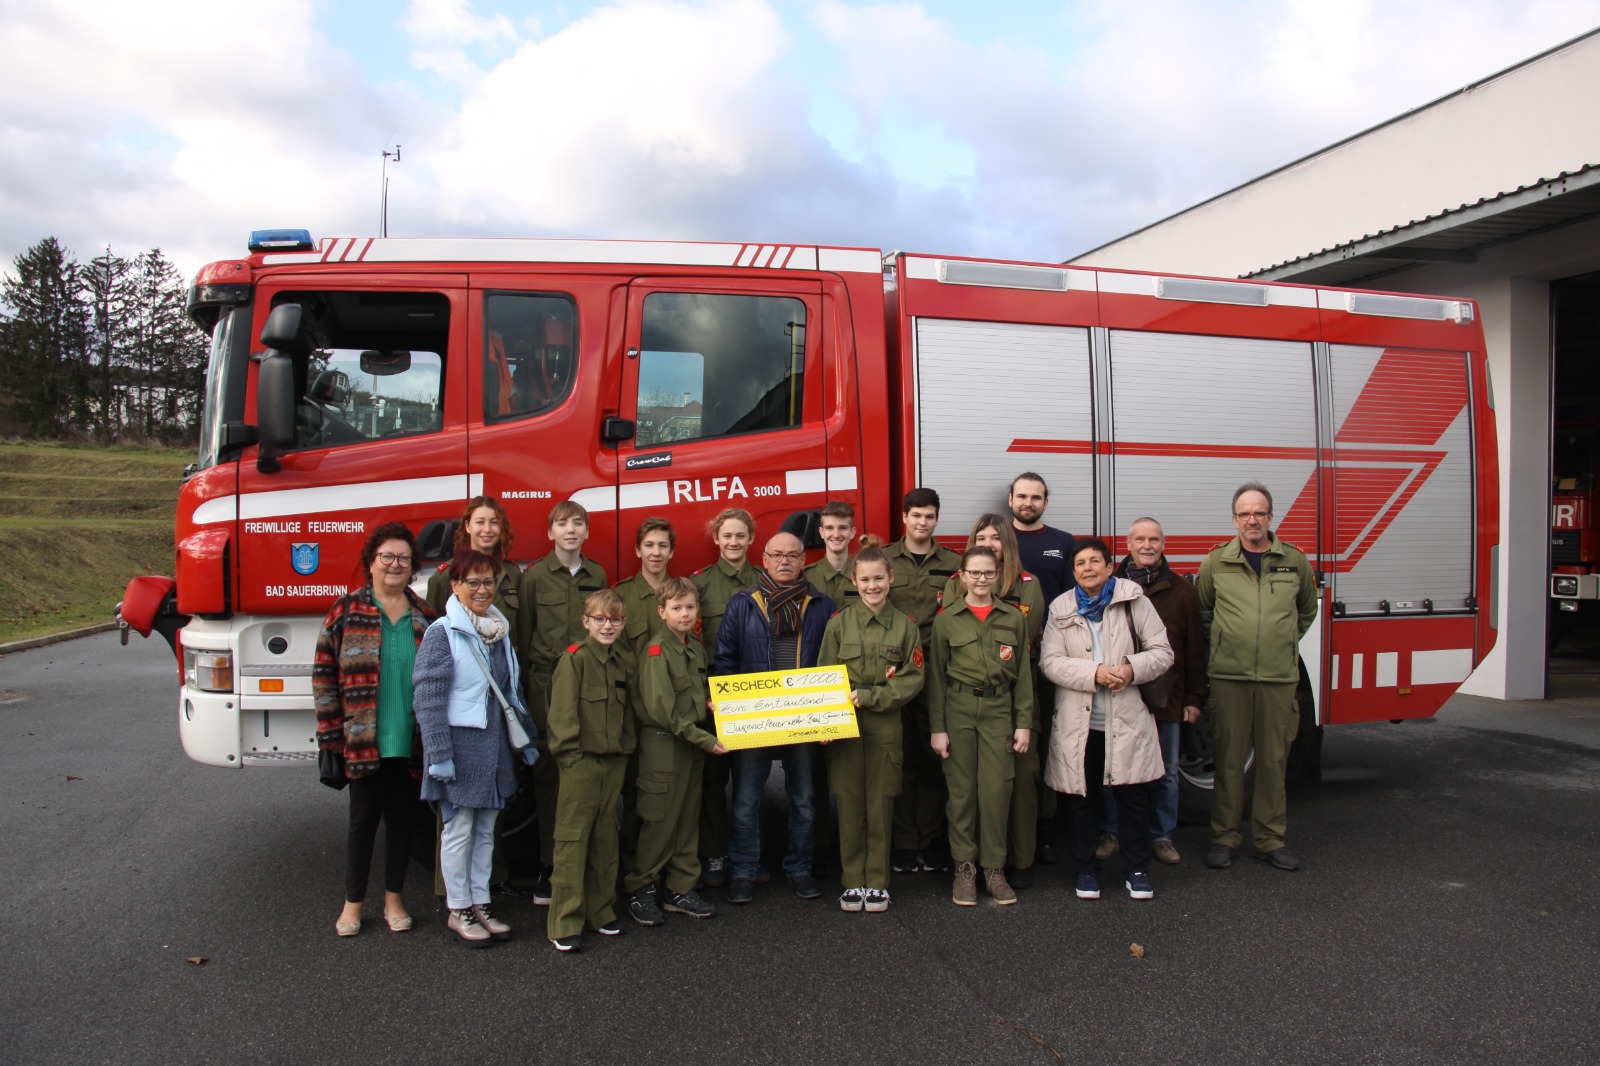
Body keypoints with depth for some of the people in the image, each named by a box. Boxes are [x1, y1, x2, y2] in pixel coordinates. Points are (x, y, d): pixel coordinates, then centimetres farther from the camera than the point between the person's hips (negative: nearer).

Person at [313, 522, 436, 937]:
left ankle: (394, 899, 25)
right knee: (364, 818, 6)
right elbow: (325, 673, -2)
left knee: (401, 818, 11)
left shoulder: (424, 616, 7)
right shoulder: (346, 610, -1)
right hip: (364, 742, -2)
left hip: (410, 742, 3)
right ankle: (353, 903, 22)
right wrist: (331, 733, -7)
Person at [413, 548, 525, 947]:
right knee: (459, 828, 3)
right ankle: (458, 911, 16)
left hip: (494, 745, 6)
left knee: (486, 828, 13)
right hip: (460, 742, -6)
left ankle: (480, 903, 24)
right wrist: (439, 754, -18)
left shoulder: (500, 631, 10)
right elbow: (429, 700, -15)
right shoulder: (442, 633, -11)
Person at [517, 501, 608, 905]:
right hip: (547, 685, -2)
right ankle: (548, 866, 8)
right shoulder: (534, 576, 2)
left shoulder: (597, 575, 10)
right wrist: (525, 685, -1)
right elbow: (523, 635, 3)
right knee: (549, 773, 0)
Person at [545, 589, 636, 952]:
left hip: (613, 761, 7)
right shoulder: (574, 659, -9)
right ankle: (565, 922, 4)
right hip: (580, 761, -7)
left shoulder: (619, 663, 13)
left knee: (606, 838, 13)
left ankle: (601, 911, 24)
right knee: (572, 839, -3)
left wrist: (626, 749, 11)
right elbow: (562, 711, -13)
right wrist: (569, 751, -17)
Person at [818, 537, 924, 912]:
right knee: (849, 804, 5)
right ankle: (853, 881, 18)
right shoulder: (839, 623, 2)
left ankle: (877, 882, 18)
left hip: (885, 725, 0)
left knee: (881, 806, 6)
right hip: (844, 725, 0)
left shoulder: (904, 625, 2)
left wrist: (870, 696, -12)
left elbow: (913, 678, -1)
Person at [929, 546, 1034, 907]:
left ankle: (994, 868, 13)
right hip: (958, 710, -1)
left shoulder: (1014, 619, 6)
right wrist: (937, 727, -2)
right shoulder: (946, 619, 2)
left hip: (999, 710, 1)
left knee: (996, 789, 0)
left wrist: (1024, 723, 3)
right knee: (962, 789, 3)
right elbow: (936, 676, 2)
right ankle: (964, 867, 14)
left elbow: (1023, 674, 8)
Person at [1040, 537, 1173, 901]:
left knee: (1133, 796, 3)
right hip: (1079, 723, 1)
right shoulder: (1061, 609, 4)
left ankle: (1137, 869, 19)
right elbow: (1050, 661, -5)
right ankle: (1086, 869, 23)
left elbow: (1162, 652, 1)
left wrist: (1133, 669, -18)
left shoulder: (1134, 601, 1)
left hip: (1127, 720, -1)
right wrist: (1094, 673, -19)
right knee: (1082, 798, 9)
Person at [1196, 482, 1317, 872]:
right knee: (1229, 758, 3)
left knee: (1273, 759, 7)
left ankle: (1270, 839, 18)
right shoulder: (1216, 562, 2)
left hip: (1280, 677, 1)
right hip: (1229, 676, -1)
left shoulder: (1295, 561, 6)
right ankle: (1224, 836, 13)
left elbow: (1307, 611, 22)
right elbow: (1202, 612, 15)